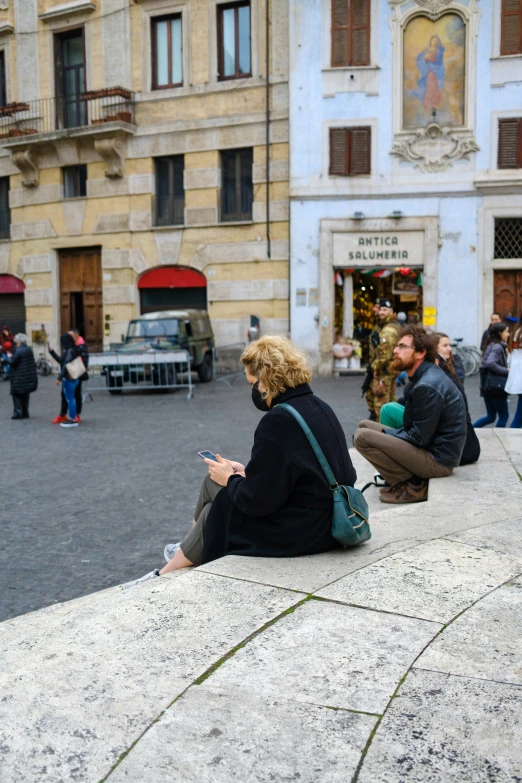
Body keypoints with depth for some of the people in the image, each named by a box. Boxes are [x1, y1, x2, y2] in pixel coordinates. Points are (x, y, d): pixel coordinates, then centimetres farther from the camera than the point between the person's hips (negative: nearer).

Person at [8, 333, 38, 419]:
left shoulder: (18, 351, -15)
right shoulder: (29, 350, 9)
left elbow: (13, 363, -13)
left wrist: (10, 357, 3)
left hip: (19, 378, -7)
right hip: (29, 376, 7)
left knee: (17, 394, 2)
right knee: (25, 395, 14)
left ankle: (18, 413, -2)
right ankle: (25, 413, 16)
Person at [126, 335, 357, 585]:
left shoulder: (278, 422, -24)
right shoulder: (318, 407, 4)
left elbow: (257, 500, -22)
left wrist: (230, 479, -4)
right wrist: (249, 473, 10)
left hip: (296, 533, -9)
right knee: (215, 481, 16)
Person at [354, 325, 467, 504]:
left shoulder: (427, 386, -22)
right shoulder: (426, 375, 9)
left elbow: (419, 438, -21)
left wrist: (385, 434, -7)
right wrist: (386, 434, 1)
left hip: (437, 460, -10)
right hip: (431, 447, 10)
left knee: (362, 437, -19)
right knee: (364, 426, 12)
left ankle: (412, 486, -8)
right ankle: (413, 478, 6)